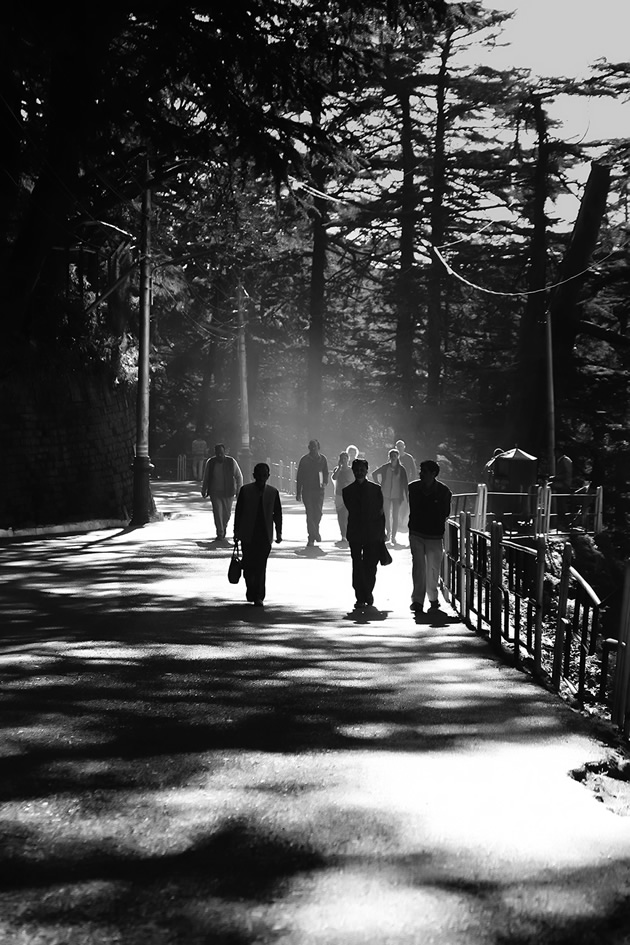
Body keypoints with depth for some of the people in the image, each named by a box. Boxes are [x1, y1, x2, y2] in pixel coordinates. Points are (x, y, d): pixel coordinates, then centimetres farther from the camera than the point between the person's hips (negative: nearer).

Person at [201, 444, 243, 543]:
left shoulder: (231, 462, -6)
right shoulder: (210, 462, -3)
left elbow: (239, 477, 2)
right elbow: (206, 478, 11)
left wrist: (239, 490, -1)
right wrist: (204, 490, 17)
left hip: (228, 493, 0)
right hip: (215, 493, 0)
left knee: (226, 514, 8)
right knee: (217, 513, -9)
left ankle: (223, 528, 35)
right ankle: (220, 535, -5)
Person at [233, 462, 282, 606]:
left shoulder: (273, 492, 7)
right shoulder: (245, 490, 2)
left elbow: (277, 513, 11)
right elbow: (238, 511, 4)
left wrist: (279, 532, 6)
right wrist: (237, 531, 2)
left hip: (265, 535, 0)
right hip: (248, 535, 0)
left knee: (261, 567, -4)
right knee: (248, 565, 1)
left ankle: (258, 597, -1)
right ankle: (250, 589, 25)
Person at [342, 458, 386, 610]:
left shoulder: (376, 489, 7)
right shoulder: (348, 491, 7)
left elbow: (380, 512, 7)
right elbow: (351, 510, 4)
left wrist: (381, 534, 2)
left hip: (373, 534, 0)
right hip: (355, 534, 0)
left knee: (371, 566, 0)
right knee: (357, 566, -3)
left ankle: (367, 594, 15)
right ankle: (361, 597, -1)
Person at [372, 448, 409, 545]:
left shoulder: (401, 469, -3)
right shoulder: (385, 467, 0)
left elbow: (405, 483, -4)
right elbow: (374, 474, 12)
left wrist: (407, 496, -9)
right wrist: (379, 485, 5)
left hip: (397, 496, -2)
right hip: (386, 495, 2)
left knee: (395, 516, -1)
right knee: (386, 515, 7)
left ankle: (393, 536, 5)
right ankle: (388, 533, 27)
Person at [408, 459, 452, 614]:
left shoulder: (443, 491, -7)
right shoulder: (413, 487, 0)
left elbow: (445, 514, 3)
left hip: (435, 535, -1)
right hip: (416, 533, 1)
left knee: (433, 568, 6)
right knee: (418, 566, -7)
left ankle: (433, 598, 25)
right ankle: (417, 600, -8)